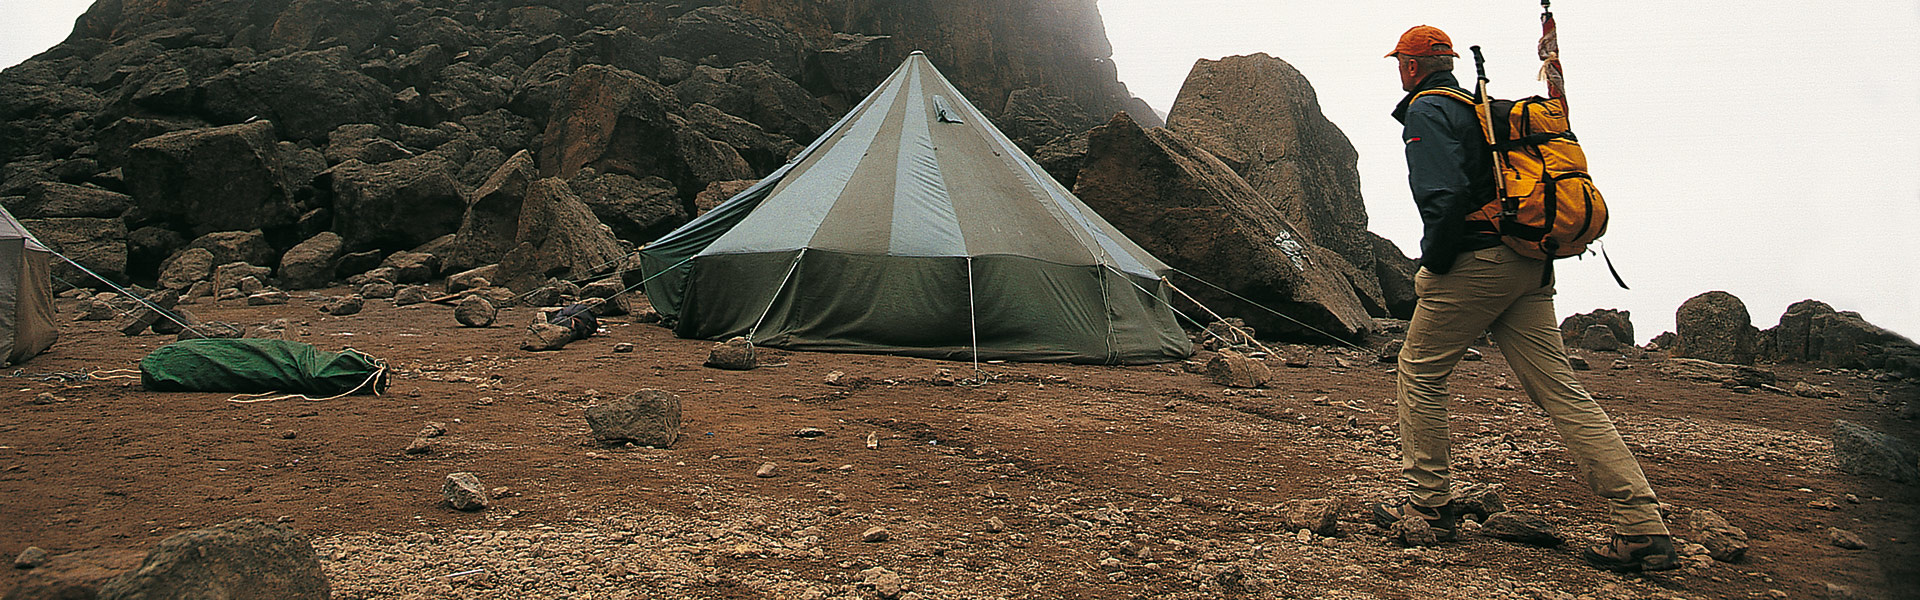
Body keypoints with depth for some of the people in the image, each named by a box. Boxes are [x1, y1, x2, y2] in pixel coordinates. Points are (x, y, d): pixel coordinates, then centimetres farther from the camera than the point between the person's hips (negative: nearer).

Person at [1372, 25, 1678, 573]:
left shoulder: (1425, 111, -4)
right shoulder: (1480, 108, 23)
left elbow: (1445, 194, -19)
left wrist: (1433, 263, -9)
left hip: (1475, 259, -8)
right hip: (1529, 267, 8)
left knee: (1420, 372, 9)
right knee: (1561, 391, 2)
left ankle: (1428, 503, 13)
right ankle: (1644, 529, -3)